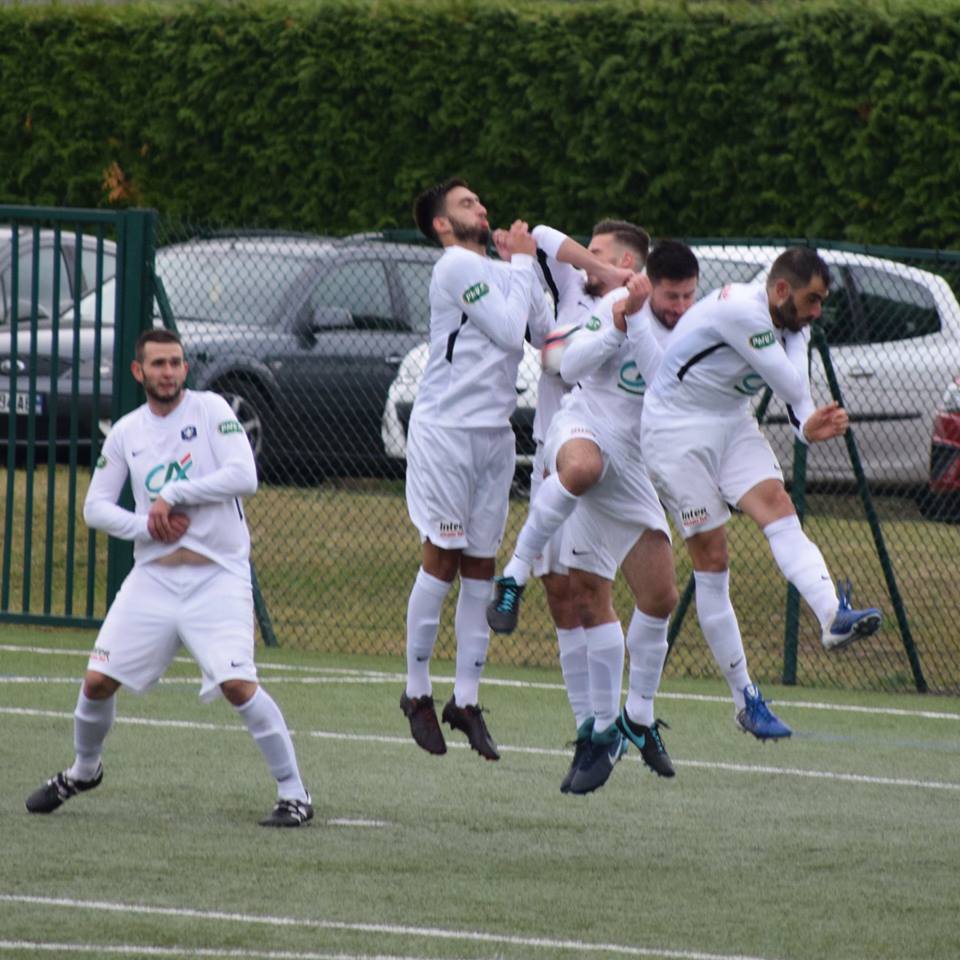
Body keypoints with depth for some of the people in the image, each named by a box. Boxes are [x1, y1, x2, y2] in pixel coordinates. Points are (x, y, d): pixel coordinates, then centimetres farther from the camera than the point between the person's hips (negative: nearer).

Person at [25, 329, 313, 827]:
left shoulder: (210, 410, -3)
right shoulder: (126, 432, 9)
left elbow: (244, 477, -15)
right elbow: (95, 506, 10)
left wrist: (171, 496, -13)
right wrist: (144, 525, -9)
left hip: (217, 576, -4)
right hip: (152, 576, 4)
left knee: (237, 683, -19)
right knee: (98, 679, 1)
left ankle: (294, 794, -9)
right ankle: (83, 771, 29)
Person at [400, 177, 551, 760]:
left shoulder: (501, 271, 17)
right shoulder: (458, 264, -8)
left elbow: (544, 334, 7)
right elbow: (509, 331, -15)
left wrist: (528, 263, 4)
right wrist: (522, 263, -5)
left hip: (496, 434, 7)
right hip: (446, 429, -7)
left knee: (480, 567, 5)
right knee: (442, 559, -6)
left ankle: (467, 700, 7)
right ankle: (417, 692, 3)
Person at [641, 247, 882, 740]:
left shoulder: (786, 325, 4)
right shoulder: (740, 310, -24)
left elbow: (796, 398, 3)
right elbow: (793, 389, -21)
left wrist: (810, 427, -19)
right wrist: (798, 335, -4)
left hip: (732, 423, 7)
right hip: (676, 431, -7)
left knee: (777, 507, -20)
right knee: (711, 559, -6)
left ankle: (834, 616, -41)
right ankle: (744, 696, -2)